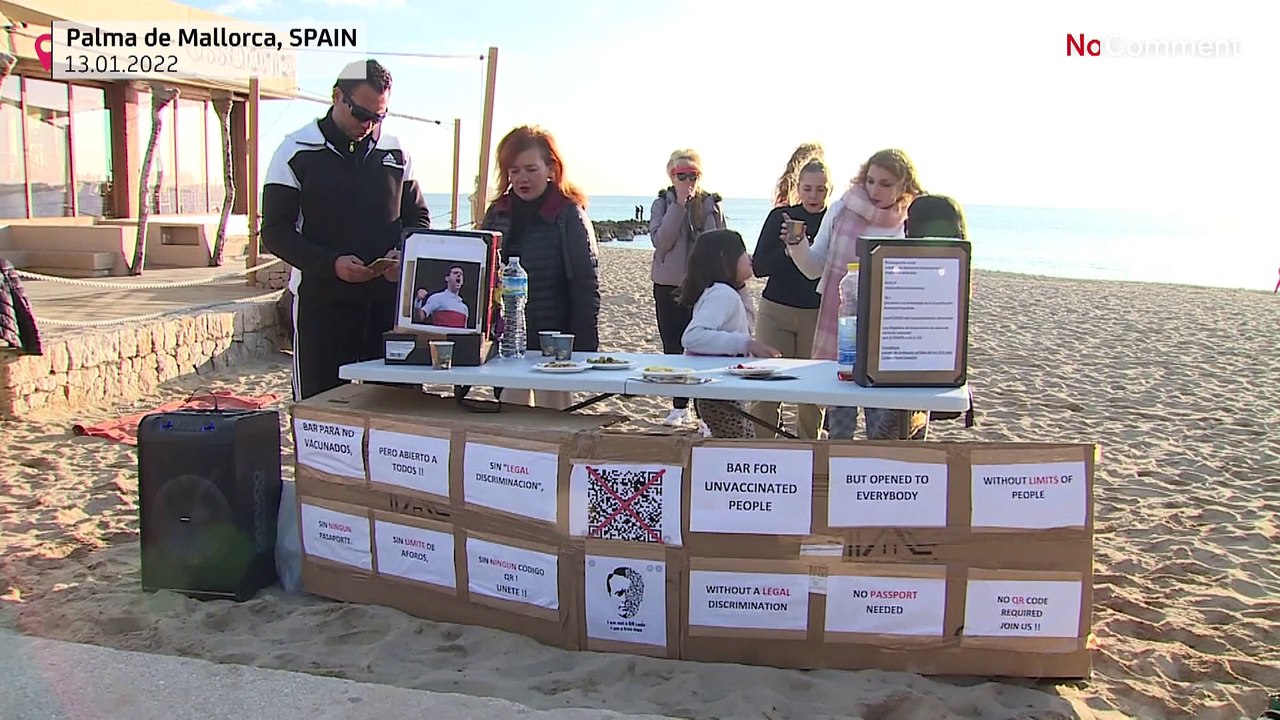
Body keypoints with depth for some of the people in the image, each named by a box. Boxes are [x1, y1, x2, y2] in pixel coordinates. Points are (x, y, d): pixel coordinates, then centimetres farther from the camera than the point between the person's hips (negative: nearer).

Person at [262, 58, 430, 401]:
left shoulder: (396, 152, 10)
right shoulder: (296, 151, 1)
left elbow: (418, 218, 17)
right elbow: (275, 232, -2)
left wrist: (403, 256, -6)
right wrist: (331, 264, -18)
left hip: (387, 298, 3)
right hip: (322, 300, -3)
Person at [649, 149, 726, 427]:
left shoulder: (712, 205, 3)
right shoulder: (662, 204, 3)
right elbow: (660, 241, -13)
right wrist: (679, 204, -16)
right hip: (669, 286, 1)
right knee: (673, 347, 8)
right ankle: (679, 406, 19)